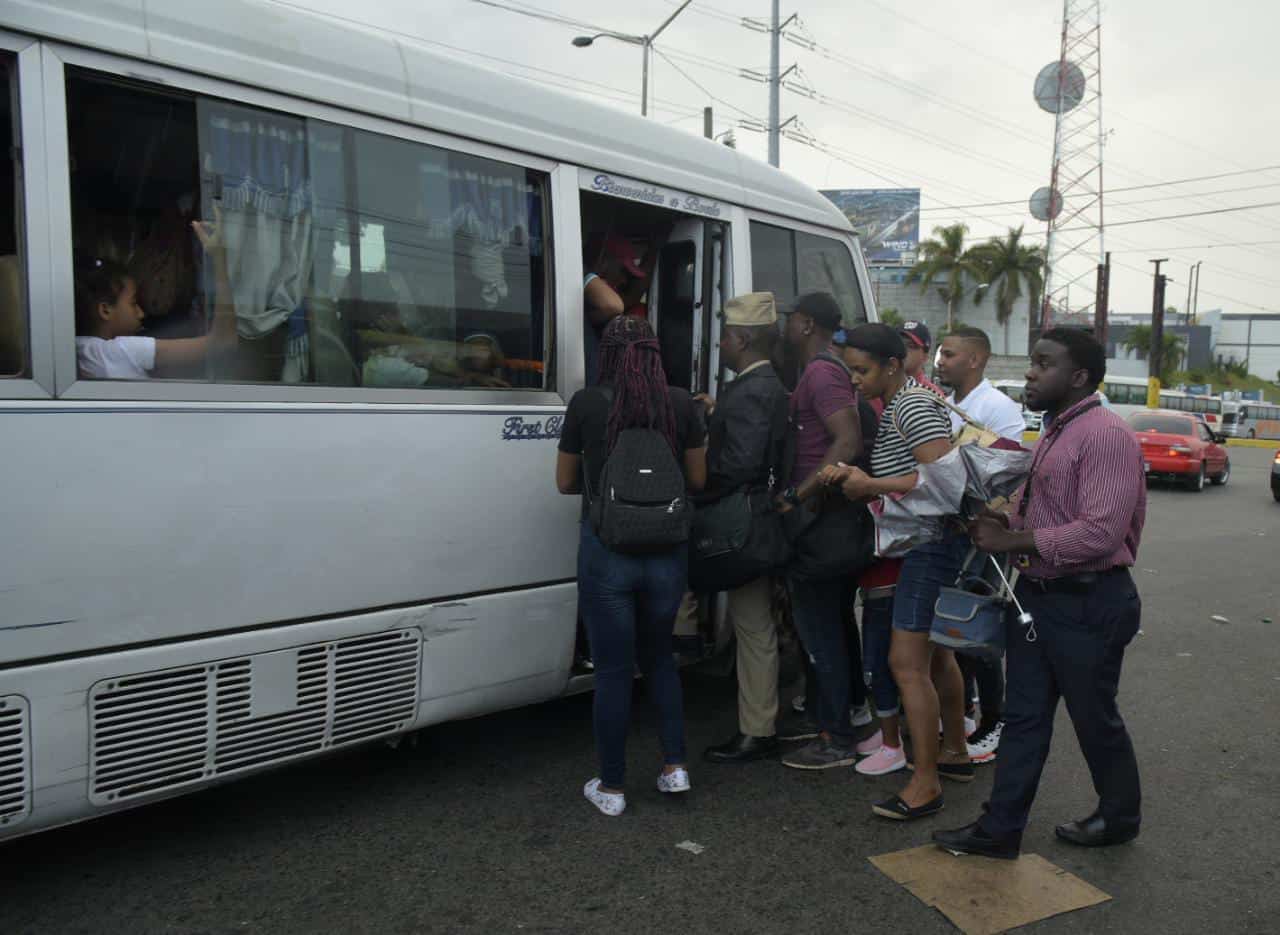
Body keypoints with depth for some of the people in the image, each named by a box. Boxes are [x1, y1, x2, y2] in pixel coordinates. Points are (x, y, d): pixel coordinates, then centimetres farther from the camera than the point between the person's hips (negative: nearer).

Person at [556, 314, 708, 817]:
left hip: (606, 552, -2)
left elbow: (566, 482, 4)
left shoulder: (586, 404, -7)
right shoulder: (681, 404, -2)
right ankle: (675, 766, 23)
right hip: (667, 552, 3)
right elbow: (698, 479, 5)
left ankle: (611, 788, 20)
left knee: (613, 669, 9)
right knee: (658, 657, 24)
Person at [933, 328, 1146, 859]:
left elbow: (1099, 534, -27)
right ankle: (1000, 830, 19)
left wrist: (1012, 541, -21)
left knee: (1094, 719, 11)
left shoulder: (1106, 436, -18)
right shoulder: (1053, 433, 13)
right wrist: (1000, 525, 0)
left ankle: (1119, 819, 34)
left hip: (1088, 604, -9)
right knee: (1023, 716, 11)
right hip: (1037, 595, 9)